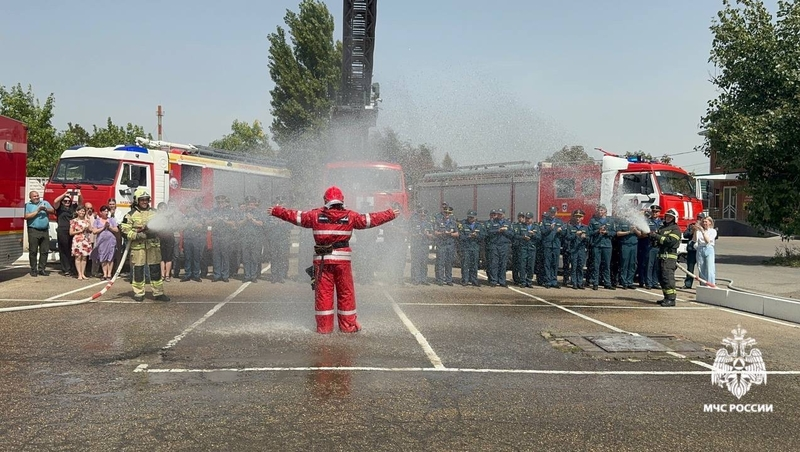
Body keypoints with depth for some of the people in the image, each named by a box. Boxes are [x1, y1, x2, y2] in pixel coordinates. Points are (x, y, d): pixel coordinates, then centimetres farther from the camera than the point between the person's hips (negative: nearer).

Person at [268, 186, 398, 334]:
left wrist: (275, 211, 25)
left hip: (322, 259, 0)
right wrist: (391, 214, 23)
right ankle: (348, 325, 13)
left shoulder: (316, 215, 2)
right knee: (346, 292, 8)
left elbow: (295, 216, 11)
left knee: (323, 292, 5)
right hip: (342, 259, 0)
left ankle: (324, 326, 9)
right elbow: (371, 219, 9)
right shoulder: (350, 216, 2)